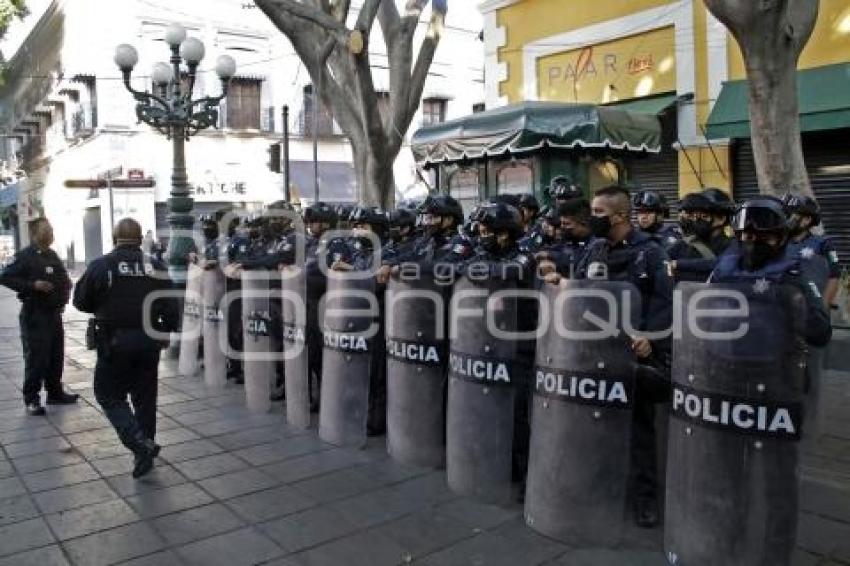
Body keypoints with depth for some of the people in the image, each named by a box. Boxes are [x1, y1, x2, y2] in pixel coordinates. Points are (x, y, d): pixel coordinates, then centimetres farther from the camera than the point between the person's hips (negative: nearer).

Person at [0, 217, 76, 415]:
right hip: (35, 315, -8)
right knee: (36, 358, -5)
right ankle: (31, 399, 5)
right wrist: (32, 285, -23)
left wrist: (66, 284, 8)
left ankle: (55, 393, 26)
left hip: (54, 313, 8)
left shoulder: (52, 255, 15)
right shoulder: (25, 256, -10)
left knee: (56, 356, 14)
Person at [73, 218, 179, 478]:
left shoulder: (101, 266, -6)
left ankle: (140, 444, -10)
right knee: (145, 396, 15)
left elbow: (81, 302, 3)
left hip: (114, 342, -3)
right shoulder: (156, 266, 1)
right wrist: (164, 330, 15)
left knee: (109, 395, 8)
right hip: (148, 342, 3)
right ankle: (145, 451, 23)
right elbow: (170, 308, 1)